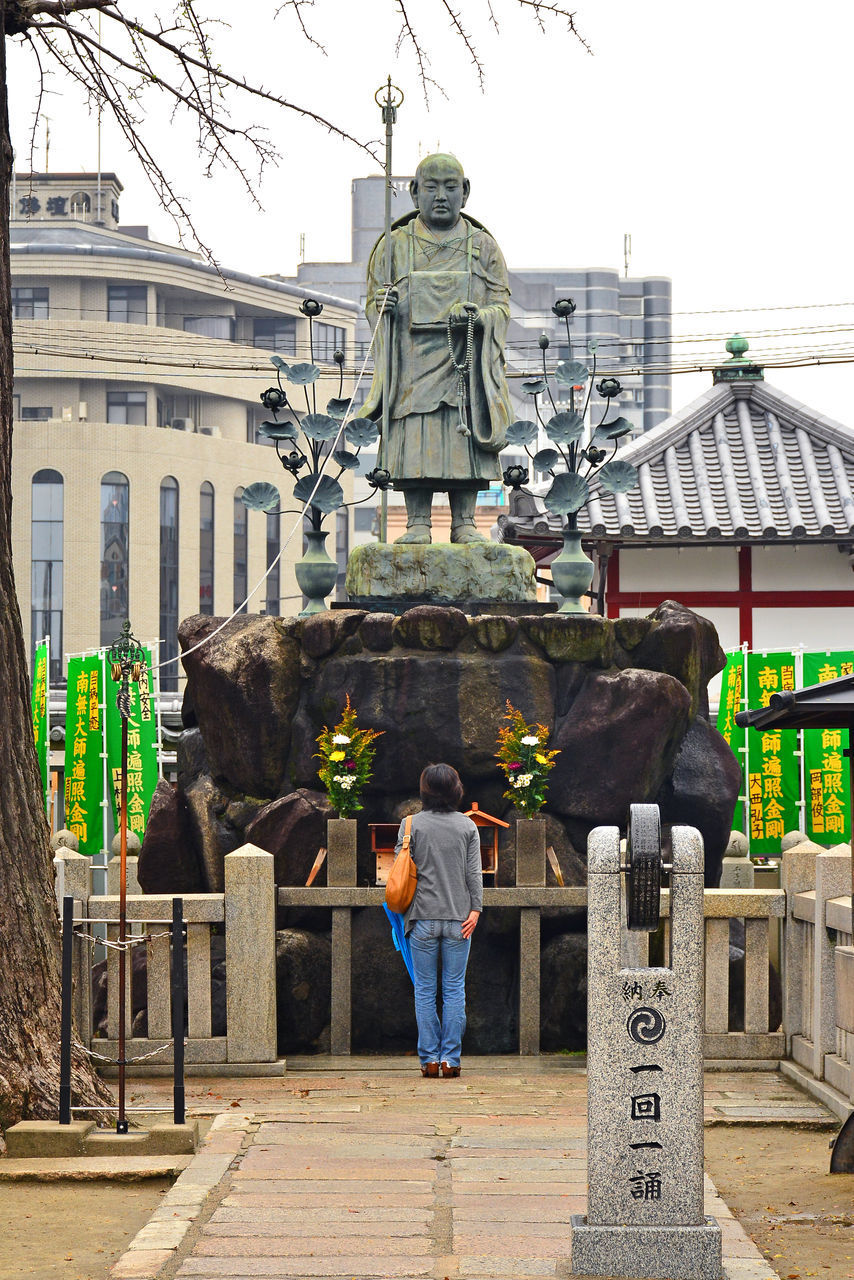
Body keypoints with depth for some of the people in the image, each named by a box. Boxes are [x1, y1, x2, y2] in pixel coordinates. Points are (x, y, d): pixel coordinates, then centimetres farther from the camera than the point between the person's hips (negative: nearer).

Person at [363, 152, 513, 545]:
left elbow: (502, 306, 8)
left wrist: (478, 316, -14)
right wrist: (382, 304, -11)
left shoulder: (483, 247, 12)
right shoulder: (394, 245, 12)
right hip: (413, 361, 0)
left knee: (466, 440, -3)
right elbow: (372, 304, 13)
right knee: (414, 440, -7)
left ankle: (464, 523, 3)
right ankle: (417, 524, -1)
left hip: (467, 362, 0)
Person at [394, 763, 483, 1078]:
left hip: (423, 918, -1)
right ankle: (451, 1058, 2)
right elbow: (474, 872, -1)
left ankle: (429, 1059, 4)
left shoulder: (411, 824, -2)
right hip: (458, 919, 1)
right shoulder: (467, 825, 2)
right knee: (454, 989, 5)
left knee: (425, 990, 5)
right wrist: (475, 910, 0)